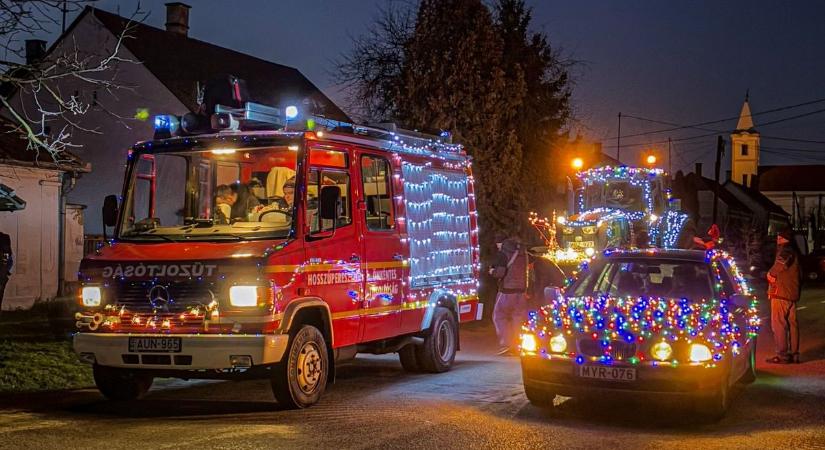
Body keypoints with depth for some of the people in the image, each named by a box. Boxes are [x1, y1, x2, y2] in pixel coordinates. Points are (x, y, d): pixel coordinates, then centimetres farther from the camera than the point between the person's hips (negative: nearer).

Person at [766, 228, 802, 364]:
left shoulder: (785, 250, -9)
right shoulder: (795, 251, 20)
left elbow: (780, 264, -29)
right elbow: (800, 275, 26)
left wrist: (770, 273, -14)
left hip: (780, 292, -9)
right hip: (792, 293, 9)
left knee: (778, 324, -8)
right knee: (792, 323, 11)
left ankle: (782, 354, -11)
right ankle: (794, 354, 13)